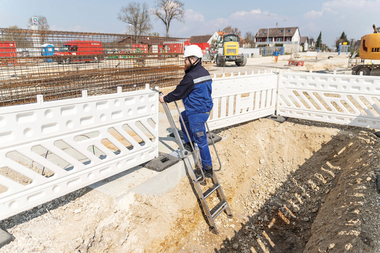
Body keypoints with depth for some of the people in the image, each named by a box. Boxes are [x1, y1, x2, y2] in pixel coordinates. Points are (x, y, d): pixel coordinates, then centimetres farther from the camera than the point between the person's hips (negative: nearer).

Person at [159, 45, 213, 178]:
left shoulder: (191, 77, -22)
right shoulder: (204, 72, 8)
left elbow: (179, 93, -15)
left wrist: (165, 98, 0)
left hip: (197, 113, -10)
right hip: (204, 108, 10)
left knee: (201, 141, 0)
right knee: (183, 117, 31)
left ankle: (208, 170, 11)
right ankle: (189, 144, 39)